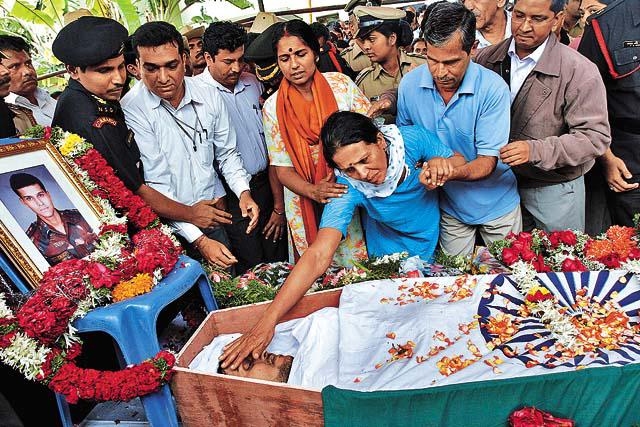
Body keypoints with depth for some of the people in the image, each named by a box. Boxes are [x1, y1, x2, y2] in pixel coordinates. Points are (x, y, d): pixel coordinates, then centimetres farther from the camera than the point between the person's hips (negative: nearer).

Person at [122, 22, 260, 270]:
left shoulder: (209, 96, -3)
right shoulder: (132, 110, -17)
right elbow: (155, 185, -18)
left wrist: (243, 192, -10)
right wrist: (199, 240, -23)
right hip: (169, 225, -4)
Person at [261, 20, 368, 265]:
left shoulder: (341, 84, -3)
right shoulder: (272, 108, -3)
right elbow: (282, 168, -3)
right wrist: (313, 191, -22)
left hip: (354, 196, 0)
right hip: (307, 206, 0)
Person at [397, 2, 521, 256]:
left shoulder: (493, 88, -24)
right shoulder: (409, 84, -14)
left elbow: (487, 163, -24)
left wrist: (449, 172, -43)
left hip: (496, 204, -2)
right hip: (449, 204, 2)